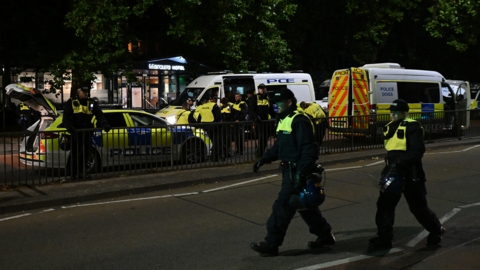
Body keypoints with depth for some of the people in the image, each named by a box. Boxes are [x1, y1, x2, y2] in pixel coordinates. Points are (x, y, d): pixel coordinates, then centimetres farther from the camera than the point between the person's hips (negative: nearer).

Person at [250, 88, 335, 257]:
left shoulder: (299, 121, -17)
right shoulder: (284, 120, 15)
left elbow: (308, 149, -22)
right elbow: (278, 147, 22)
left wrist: (302, 173, -28)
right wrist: (264, 159, 9)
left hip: (297, 172, -10)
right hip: (289, 170, 10)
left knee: (283, 206, -7)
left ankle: (271, 244, 1)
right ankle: (325, 235, 31)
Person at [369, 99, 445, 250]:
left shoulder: (412, 127, -10)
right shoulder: (389, 128, 14)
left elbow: (418, 150, -20)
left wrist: (401, 162, -28)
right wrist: (388, 169, 15)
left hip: (410, 174, -7)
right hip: (393, 172, 7)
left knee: (418, 207, 6)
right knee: (384, 205, 0)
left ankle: (436, 230, 30)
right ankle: (384, 239, 7)